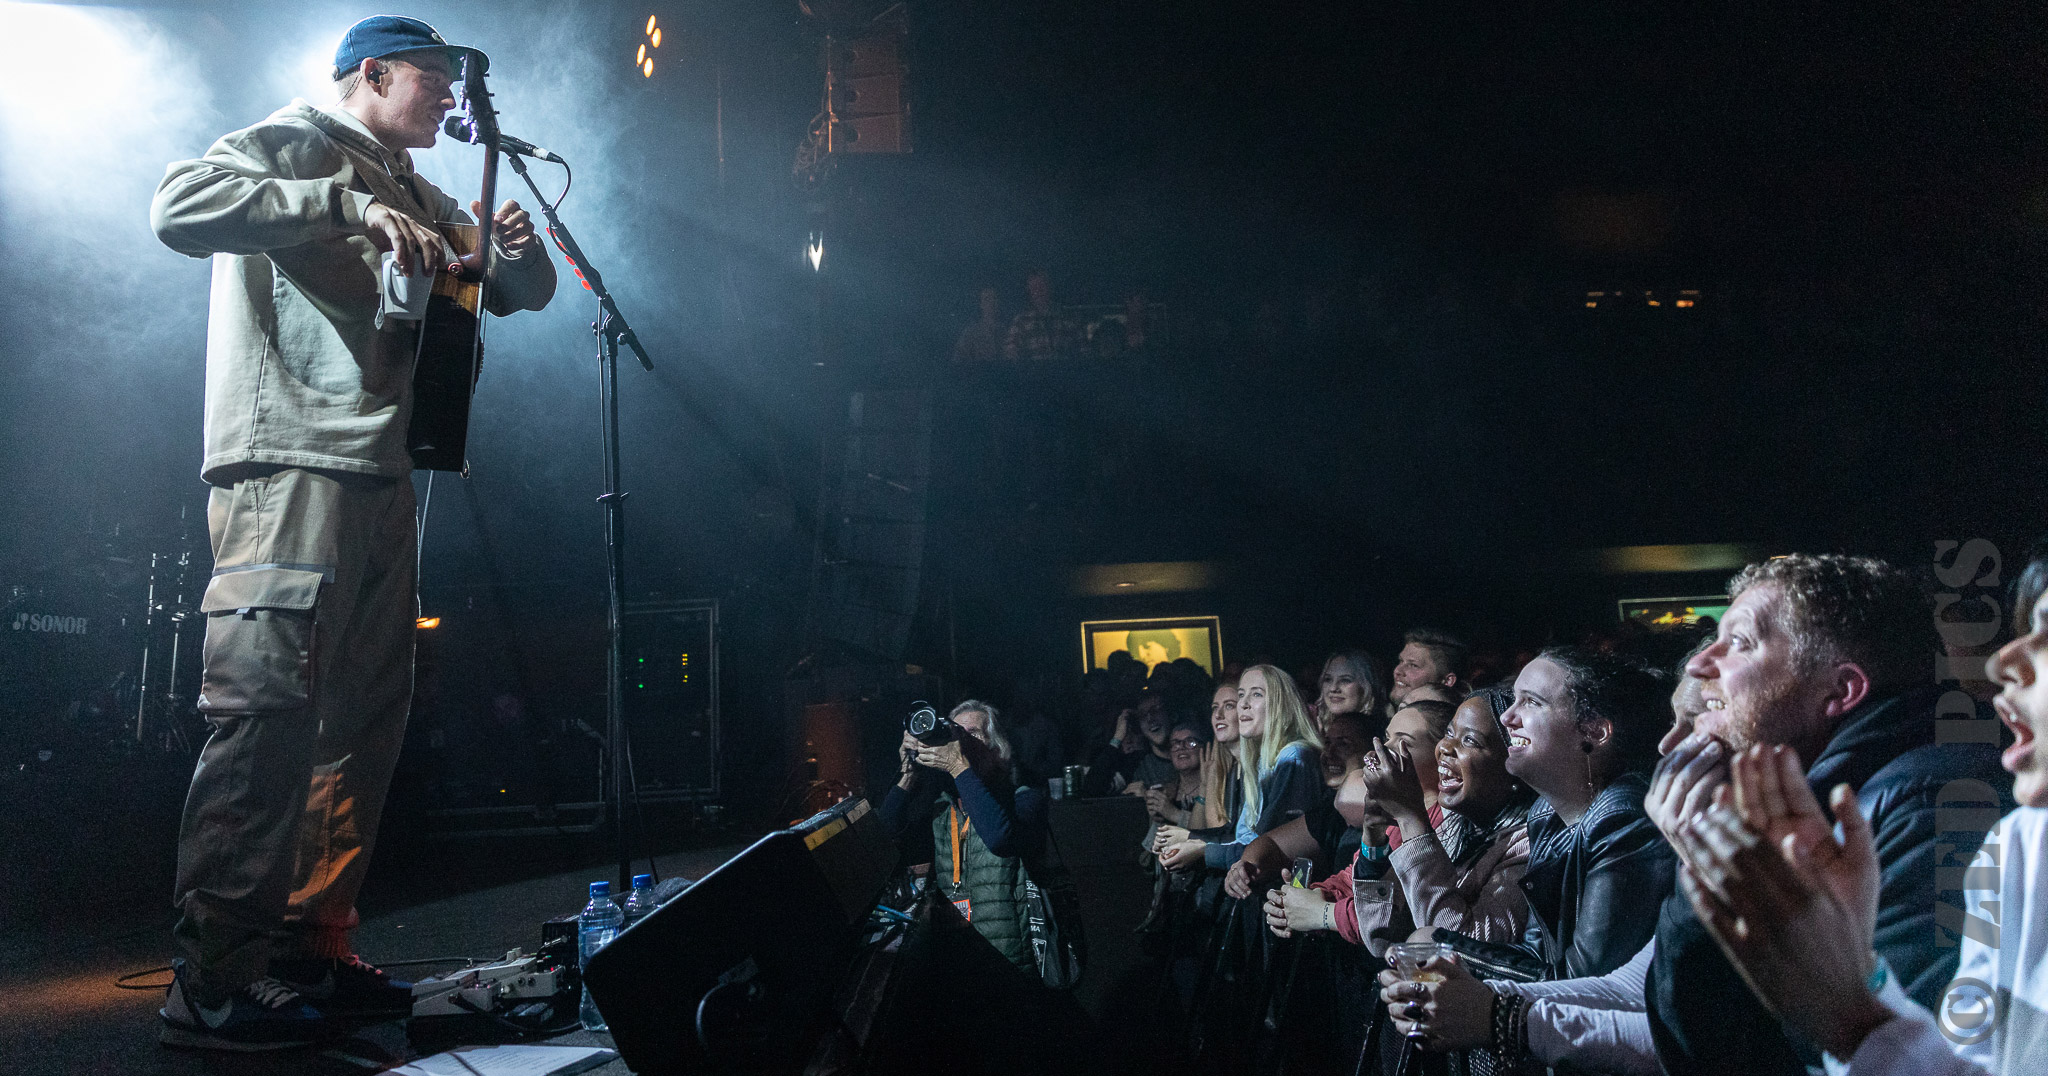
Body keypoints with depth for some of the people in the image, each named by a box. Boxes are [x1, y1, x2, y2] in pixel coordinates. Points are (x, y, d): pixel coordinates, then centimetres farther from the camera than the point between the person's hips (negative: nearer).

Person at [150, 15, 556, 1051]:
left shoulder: (420, 199, 27)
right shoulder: (293, 144, 4)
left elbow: (524, 293, 30)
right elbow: (180, 205, -15)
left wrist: (518, 247, 6)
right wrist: (349, 207, -21)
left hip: (382, 478, 9)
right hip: (288, 463, -9)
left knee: (366, 716, 7)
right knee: (267, 706, -15)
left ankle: (311, 948, 15)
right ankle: (210, 984, -12)